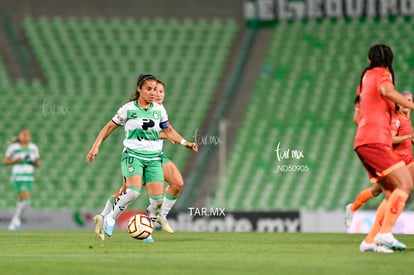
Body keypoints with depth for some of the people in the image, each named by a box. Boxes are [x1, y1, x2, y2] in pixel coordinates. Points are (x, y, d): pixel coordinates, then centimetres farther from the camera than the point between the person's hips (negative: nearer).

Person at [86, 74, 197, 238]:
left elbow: (168, 131, 19)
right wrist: (96, 146, -1)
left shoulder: (159, 110, 8)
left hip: (153, 158, 4)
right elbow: (109, 127, 6)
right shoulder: (128, 109, -2)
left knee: (157, 199, -10)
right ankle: (111, 218, -5)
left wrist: (184, 142, 3)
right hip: (133, 155, -4)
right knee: (134, 191, -28)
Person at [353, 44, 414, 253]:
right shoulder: (382, 74, -1)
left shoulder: (367, 75, 23)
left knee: (392, 194, 9)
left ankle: (370, 240, 3)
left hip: (363, 142, 9)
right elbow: (387, 91, -26)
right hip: (375, 141, -9)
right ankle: (385, 233, -28)